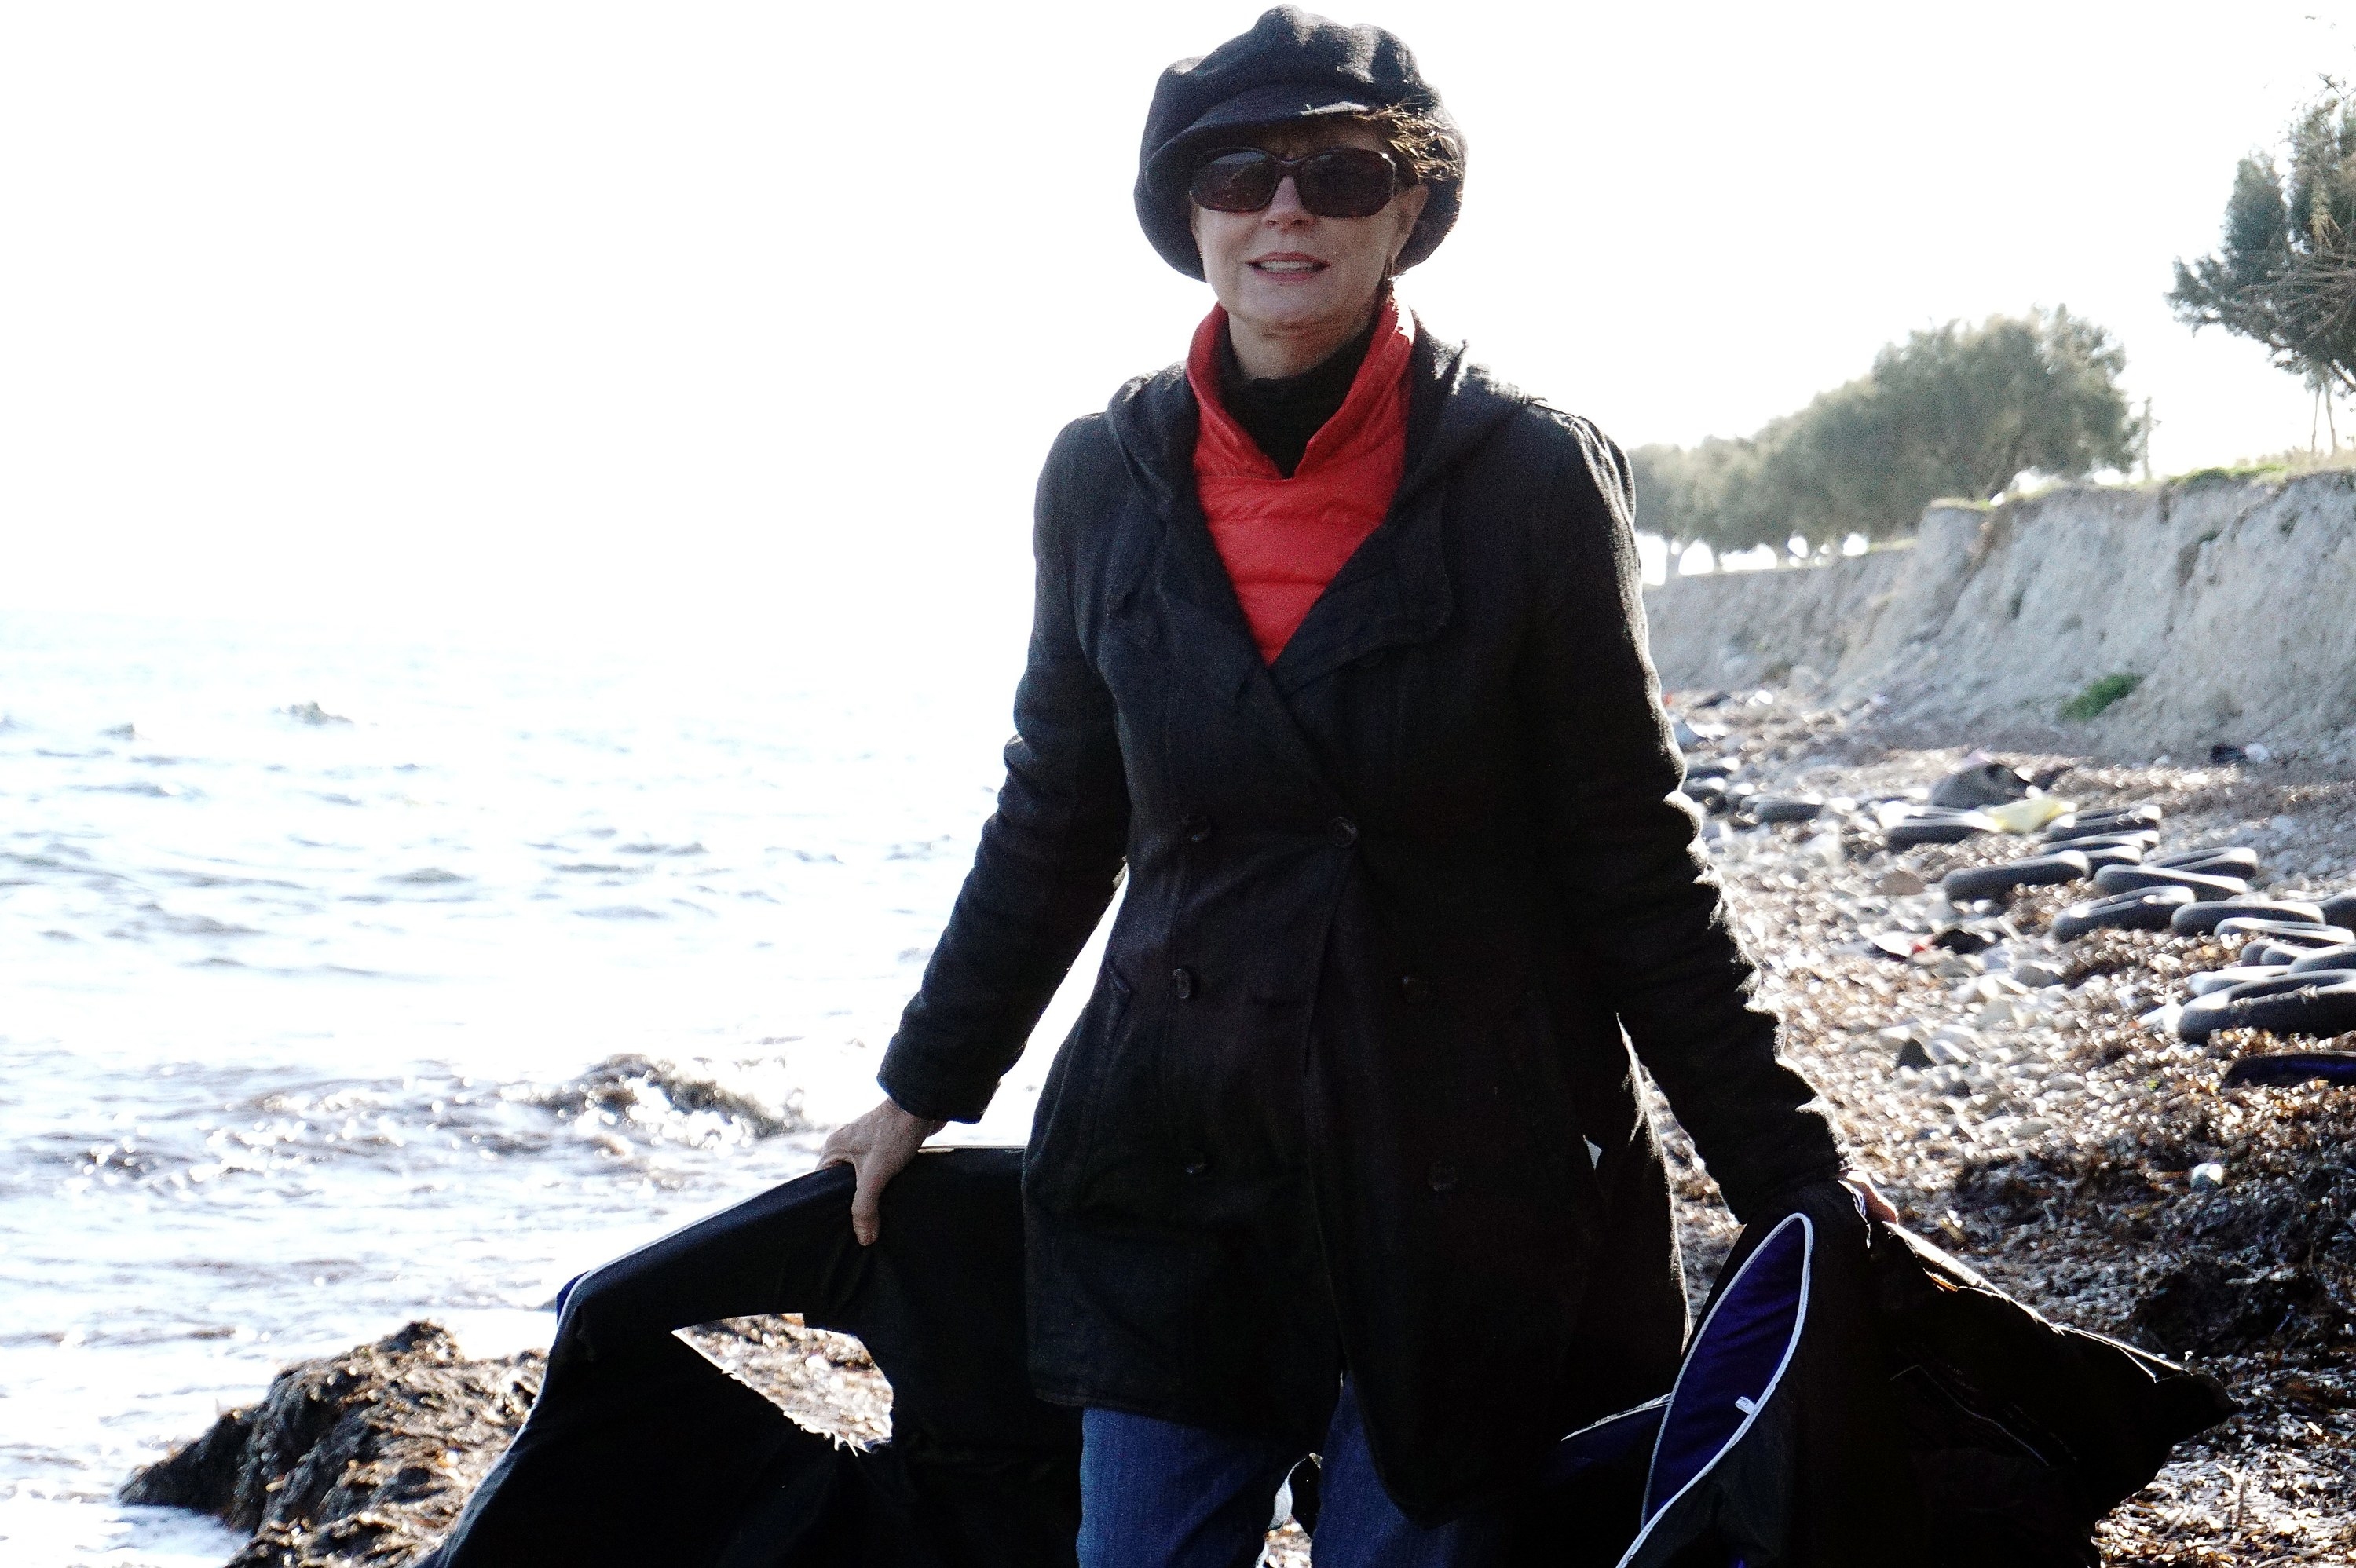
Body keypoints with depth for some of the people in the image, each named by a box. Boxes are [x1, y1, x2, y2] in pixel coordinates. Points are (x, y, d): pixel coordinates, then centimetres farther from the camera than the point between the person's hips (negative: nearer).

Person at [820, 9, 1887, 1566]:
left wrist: (1792, 1176, -7)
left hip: (1466, 1186, -3)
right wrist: (925, 1089, 18)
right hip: (1179, 1164, 3)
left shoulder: (1532, 476, -8)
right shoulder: (1105, 479, 1)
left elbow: (1632, 857, -5)